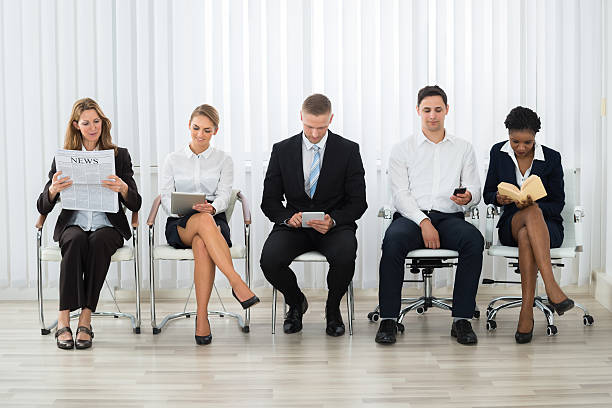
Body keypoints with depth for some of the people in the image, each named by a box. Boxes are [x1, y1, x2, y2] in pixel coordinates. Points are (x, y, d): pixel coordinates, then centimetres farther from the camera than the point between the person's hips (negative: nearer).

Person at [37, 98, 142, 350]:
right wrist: (53, 189, -18)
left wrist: (123, 189, -20)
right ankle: (63, 319, -33)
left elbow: (135, 205, 2)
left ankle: (85, 319, -31)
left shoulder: (120, 156, 9)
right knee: (76, 240, -34)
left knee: (99, 241, -34)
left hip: (108, 226, 0)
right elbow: (43, 207, 5)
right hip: (73, 224, 1)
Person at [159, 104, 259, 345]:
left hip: (215, 220, 0)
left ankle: (202, 317, -41)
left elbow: (224, 196, -2)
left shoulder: (223, 160, 13)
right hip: (179, 224, 0)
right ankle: (237, 283, -48)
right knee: (204, 221, -39)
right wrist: (186, 208, -18)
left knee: (201, 243, -38)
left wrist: (211, 207, -25)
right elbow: (166, 198, 4)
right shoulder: (173, 160, 15)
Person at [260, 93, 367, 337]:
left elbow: (358, 203, 0)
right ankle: (296, 302, 7)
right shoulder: (282, 150, 4)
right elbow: (269, 200, 6)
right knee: (269, 261, -28)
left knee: (345, 257, -35)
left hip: (335, 226, -1)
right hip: (294, 225, 1)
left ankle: (333, 308, 0)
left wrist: (333, 220, -20)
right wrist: (288, 217, -16)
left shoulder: (348, 150, 0)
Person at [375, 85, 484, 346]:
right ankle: (388, 319, -27)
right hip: (411, 217, -1)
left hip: (449, 217, 1)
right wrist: (424, 222, -16)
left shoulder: (463, 148, 18)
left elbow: (474, 188, 11)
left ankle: (462, 319, -26)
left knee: (474, 239, -33)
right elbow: (401, 193, 0)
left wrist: (468, 197, -16)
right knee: (393, 240, -36)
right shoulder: (402, 149, 11)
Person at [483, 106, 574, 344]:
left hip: (547, 226, 0)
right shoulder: (499, 153, 2)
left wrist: (533, 204, -21)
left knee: (526, 237, -40)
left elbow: (558, 204, -1)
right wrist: (499, 199, -15)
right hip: (511, 224, 0)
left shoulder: (551, 158, -3)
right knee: (533, 212, -38)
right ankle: (552, 289, -50)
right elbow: (487, 194, 9)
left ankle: (526, 313, -42)